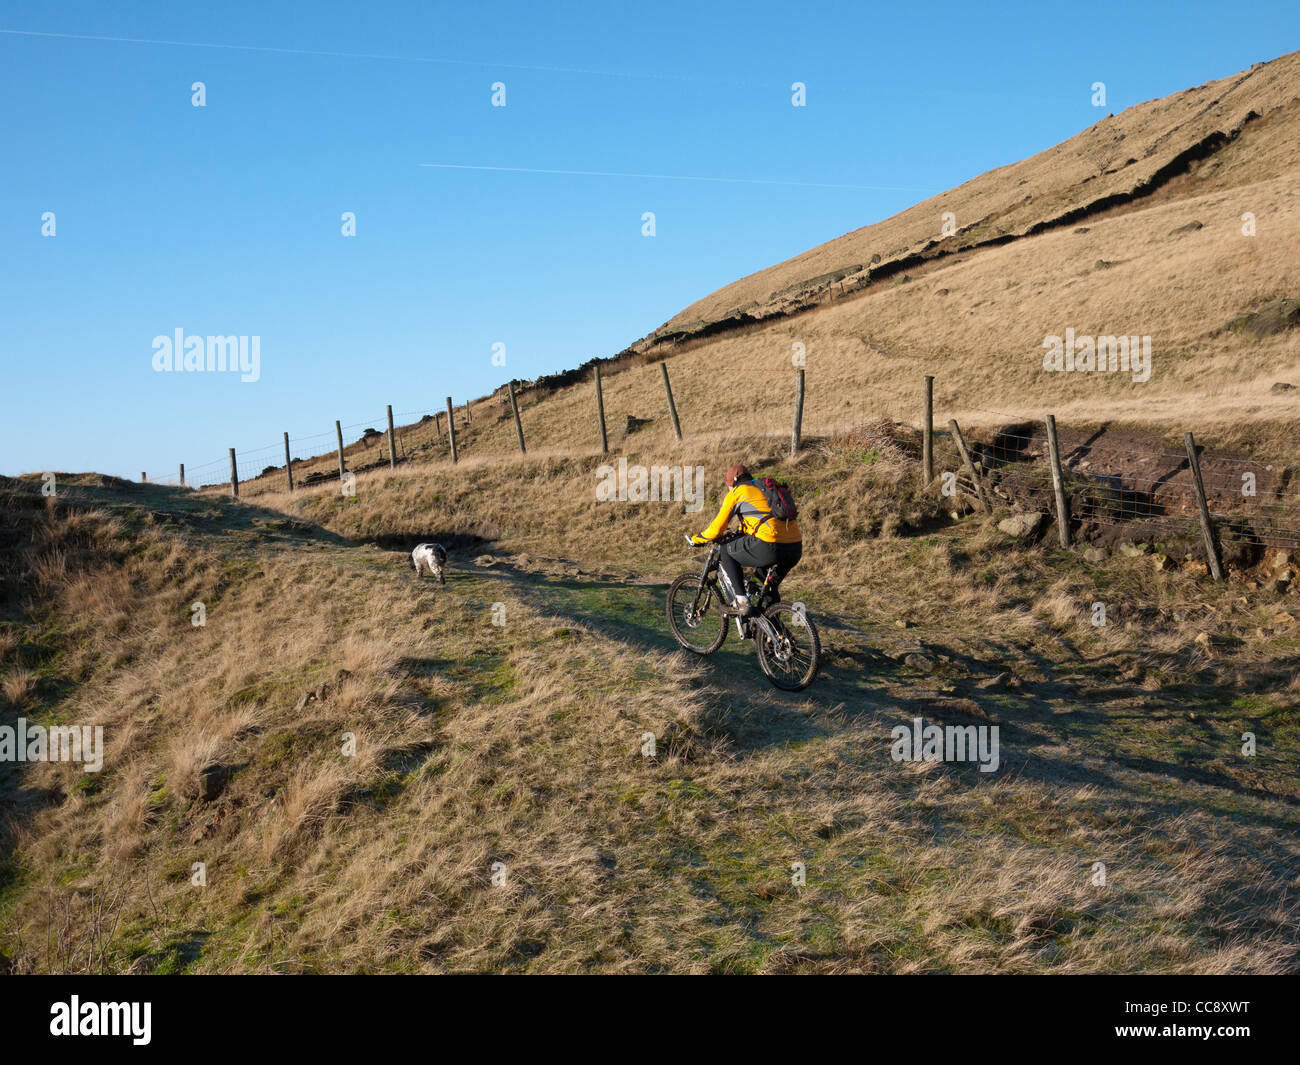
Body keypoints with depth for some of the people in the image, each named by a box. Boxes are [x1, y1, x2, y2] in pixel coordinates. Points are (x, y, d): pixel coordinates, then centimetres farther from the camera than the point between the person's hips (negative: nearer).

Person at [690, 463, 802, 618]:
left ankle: (741, 602, 6)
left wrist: (697, 539, 26)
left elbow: (717, 528, 8)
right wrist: (740, 532, 56)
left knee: (726, 553, 16)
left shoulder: (736, 492, 10)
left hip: (769, 547, -7)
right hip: (796, 550, 7)